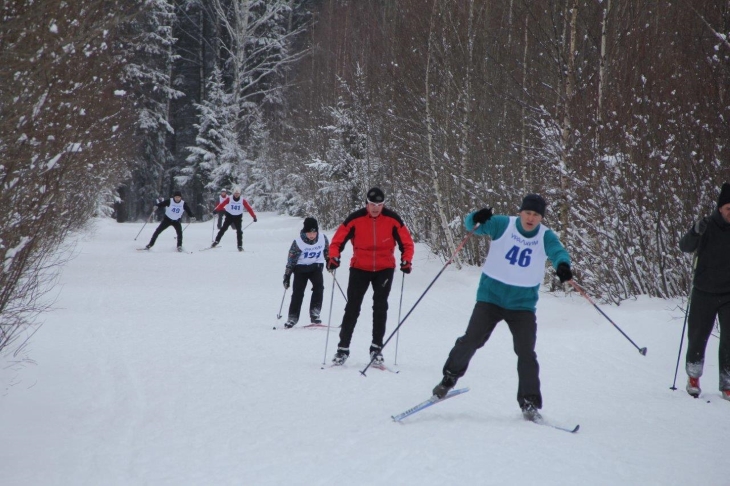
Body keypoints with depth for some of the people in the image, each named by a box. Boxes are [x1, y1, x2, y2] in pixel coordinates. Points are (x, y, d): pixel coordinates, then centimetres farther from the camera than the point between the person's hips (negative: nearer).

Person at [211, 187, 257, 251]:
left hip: (238, 217, 0)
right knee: (223, 229, -5)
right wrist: (216, 210, -35)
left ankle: (240, 246, -1)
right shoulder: (229, 199, -13)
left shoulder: (243, 201, -11)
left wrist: (254, 216, -13)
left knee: (239, 231, -7)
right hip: (229, 215, 0)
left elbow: (249, 208, -8)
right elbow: (221, 204, -19)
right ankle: (216, 241, 5)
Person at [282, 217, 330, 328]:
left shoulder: (323, 239, -11)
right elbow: (291, 259, -10)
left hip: (316, 266, 2)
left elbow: (327, 251, 11)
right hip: (301, 267, -1)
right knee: (298, 292, -4)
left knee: (319, 286, -21)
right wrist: (287, 275, -9)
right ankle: (292, 317, 10)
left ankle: (315, 313, -18)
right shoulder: (298, 242, -18)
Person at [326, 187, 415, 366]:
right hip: (360, 268, 0)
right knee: (352, 308, 0)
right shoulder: (355, 219, -9)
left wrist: (406, 260, -15)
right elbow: (338, 240, -5)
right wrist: (334, 257, -21)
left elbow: (406, 242, 0)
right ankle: (343, 348, 6)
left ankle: (376, 348, 1)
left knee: (380, 307, -6)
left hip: (384, 269, 0)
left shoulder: (392, 219, -7)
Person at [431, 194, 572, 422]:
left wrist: (562, 265, -47)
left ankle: (530, 403, 4)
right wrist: (476, 219, -38)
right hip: (491, 296, -1)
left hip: (523, 303, 1)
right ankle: (449, 377, 16)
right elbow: (472, 225, -13)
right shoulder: (503, 225, -8)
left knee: (526, 353, -4)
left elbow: (557, 251, -24)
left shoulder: (545, 236, -6)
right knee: (472, 340, -8)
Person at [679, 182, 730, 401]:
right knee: (698, 336, 8)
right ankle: (693, 376, 28)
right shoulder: (709, 225, -7)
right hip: (704, 293, -1)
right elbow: (685, 247, -15)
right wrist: (695, 231, -31)